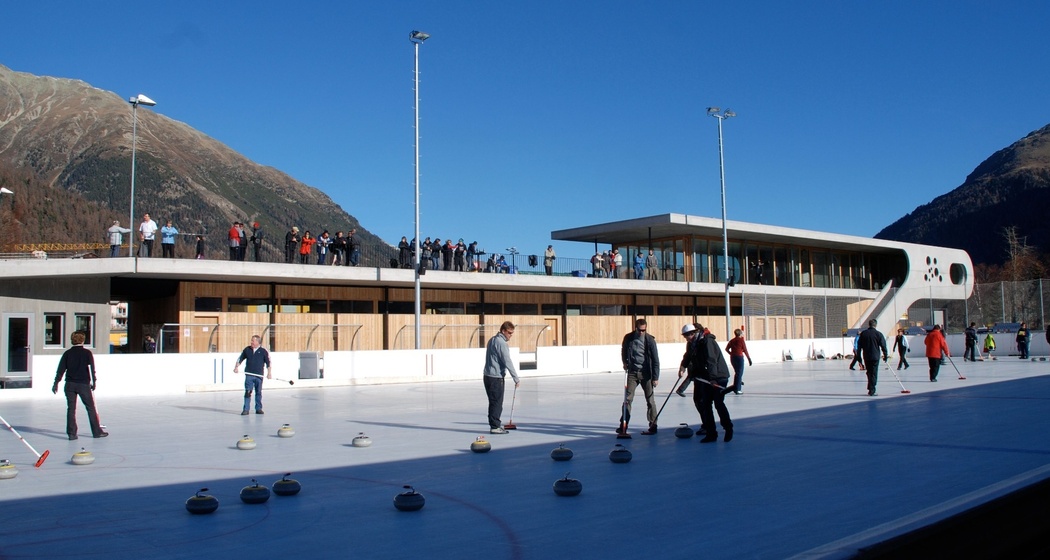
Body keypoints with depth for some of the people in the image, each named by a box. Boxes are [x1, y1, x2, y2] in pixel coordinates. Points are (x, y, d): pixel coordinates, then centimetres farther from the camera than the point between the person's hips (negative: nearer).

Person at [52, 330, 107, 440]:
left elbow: (61, 369, 4)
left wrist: (56, 383, 8)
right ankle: (97, 431, 11)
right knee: (91, 408, 6)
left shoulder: (67, 353, 3)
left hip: (70, 384, 2)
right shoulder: (87, 353, -3)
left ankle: (71, 433, 4)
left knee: (71, 409, 6)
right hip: (84, 384, -2)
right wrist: (94, 382, 2)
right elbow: (92, 368, -5)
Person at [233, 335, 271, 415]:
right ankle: (246, 409, -2)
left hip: (259, 375, -1)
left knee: (258, 392, 8)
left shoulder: (263, 351, -1)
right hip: (249, 375, 1)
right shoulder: (247, 349, 5)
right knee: (248, 392, -4)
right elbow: (240, 359, 13)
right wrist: (236, 367, 1)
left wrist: (269, 373, -5)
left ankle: (258, 409, 17)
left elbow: (268, 363, 0)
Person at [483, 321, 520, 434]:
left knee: (494, 402, 14)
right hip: (496, 377, -9)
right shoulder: (501, 343, -15)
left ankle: (495, 424, 20)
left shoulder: (492, 340, 15)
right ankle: (495, 427, -3)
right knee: (497, 402, -5)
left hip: (487, 375, 9)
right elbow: (508, 362, -18)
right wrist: (516, 379, -14)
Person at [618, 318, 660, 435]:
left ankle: (653, 426, 8)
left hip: (646, 373, -2)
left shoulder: (650, 340, -9)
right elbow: (624, 351, 19)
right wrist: (625, 363, 5)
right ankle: (623, 425, 3)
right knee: (627, 398, -2)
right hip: (632, 372, 2)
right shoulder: (628, 338, -1)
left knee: (650, 399, 2)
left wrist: (655, 377, -10)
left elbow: (655, 359, -8)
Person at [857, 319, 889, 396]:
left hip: (866, 357, 3)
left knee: (869, 372, 16)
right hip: (875, 356, -3)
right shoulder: (878, 334, -7)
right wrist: (885, 355, 5)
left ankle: (871, 389, 24)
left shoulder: (863, 333, 3)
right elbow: (883, 346, -5)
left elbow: (859, 345, 9)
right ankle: (871, 391, -5)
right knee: (874, 373, 0)